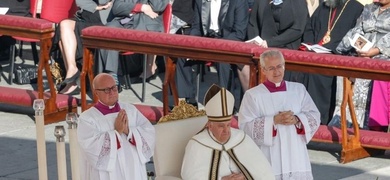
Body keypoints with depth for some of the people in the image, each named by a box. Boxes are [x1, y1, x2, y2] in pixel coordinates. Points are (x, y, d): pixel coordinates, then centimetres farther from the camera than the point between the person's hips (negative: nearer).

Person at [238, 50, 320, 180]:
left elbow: (314, 117, 8)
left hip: (297, 160, 3)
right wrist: (274, 121, -17)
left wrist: (297, 120, -13)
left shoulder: (299, 90, 11)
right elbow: (245, 126, -8)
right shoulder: (252, 95, 0)